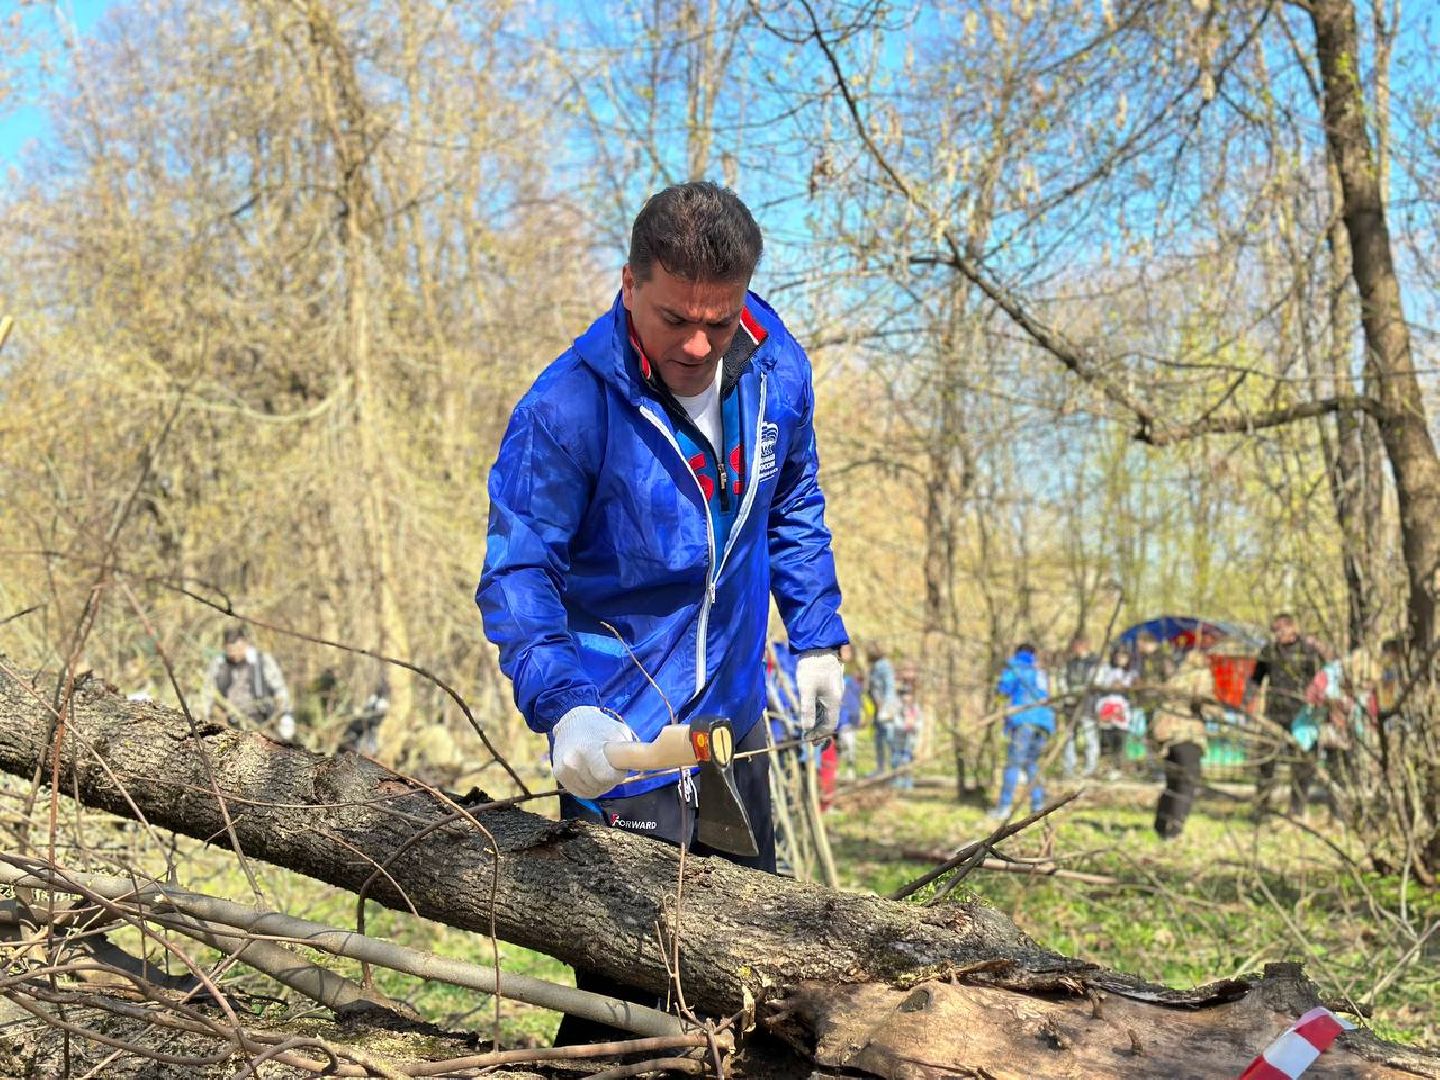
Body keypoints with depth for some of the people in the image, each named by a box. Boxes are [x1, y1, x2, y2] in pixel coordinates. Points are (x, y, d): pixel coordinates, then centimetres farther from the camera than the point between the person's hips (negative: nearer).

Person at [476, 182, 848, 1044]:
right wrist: (562, 707, -34)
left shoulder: (778, 367, -6)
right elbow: (517, 572, -20)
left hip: (735, 710, 6)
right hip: (620, 735, -6)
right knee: (627, 966, -1)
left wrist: (819, 639, 9)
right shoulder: (567, 407, -24)